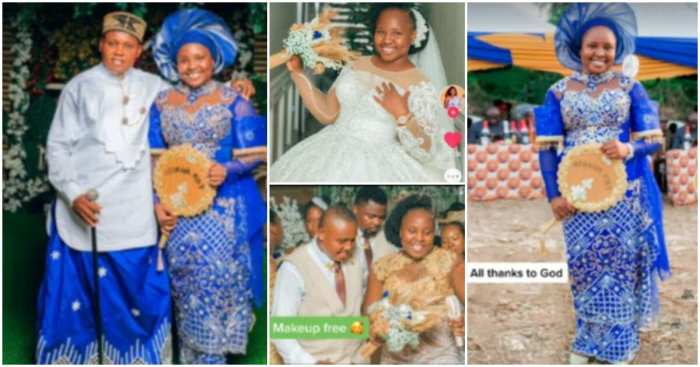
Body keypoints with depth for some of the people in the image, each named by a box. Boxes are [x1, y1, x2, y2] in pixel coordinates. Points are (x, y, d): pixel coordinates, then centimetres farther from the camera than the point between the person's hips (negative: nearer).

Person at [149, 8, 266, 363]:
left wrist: (227, 170, -22)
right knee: (185, 279, 4)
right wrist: (157, 202, -3)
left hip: (223, 207, -3)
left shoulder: (234, 100, 0)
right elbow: (152, 158, 9)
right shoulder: (162, 103, 9)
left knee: (219, 274, -8)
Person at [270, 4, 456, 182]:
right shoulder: (357, 66, 7)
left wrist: (401, 115, -23)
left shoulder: (420, 86, -8)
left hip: (379, 167, -4)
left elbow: (426, 152, -11)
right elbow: (327, 114, 6)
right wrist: (297, 71, 3)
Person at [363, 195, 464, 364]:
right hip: (395, 358, 1)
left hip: (440, 354, -1)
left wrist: (463, 321, -21)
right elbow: (369, 313, 5)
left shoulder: (448, 261, 1)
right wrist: (375, 331, -15)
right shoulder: (382, 267, 6)